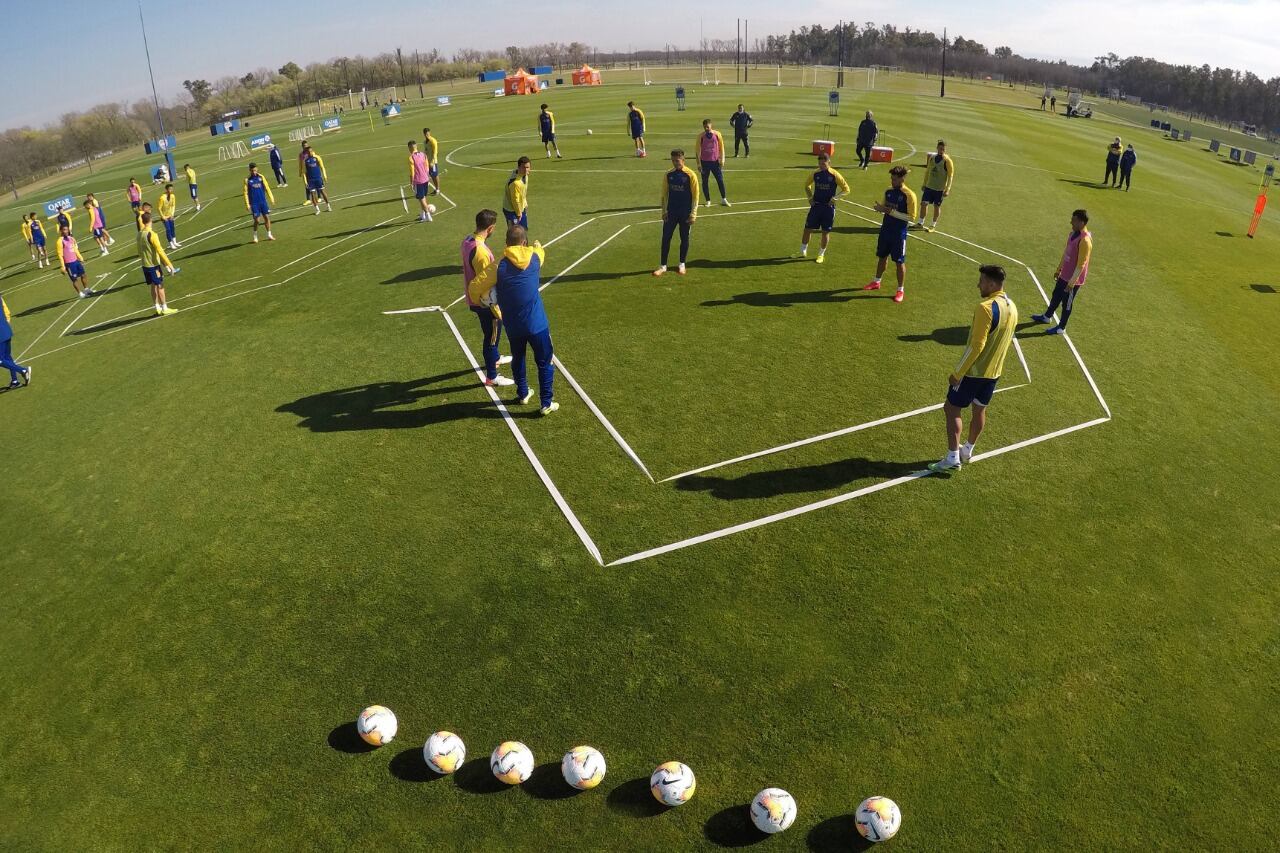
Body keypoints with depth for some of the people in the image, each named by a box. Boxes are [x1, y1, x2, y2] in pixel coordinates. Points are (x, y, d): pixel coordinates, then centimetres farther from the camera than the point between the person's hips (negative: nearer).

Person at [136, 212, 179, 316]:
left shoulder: (139, 234, 6)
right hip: (153, 265, -7)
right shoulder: (151, 234, -18)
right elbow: (160, 251, -21)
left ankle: (158, 308, 20)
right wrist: (169, 265, -18)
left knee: (153, 286, 14)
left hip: (145, 265, 7)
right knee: (160, 286, 0)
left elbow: (139, 251, 14)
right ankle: (165, 309, 4)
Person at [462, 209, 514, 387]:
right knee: (492, 336, 7)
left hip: (473, 298, 9)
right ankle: (491, 377, 20)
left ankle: (494, 358, 53)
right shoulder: (481, 251, -31)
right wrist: (497, 311, -19)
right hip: (484, 302, -9)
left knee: (490, 333, 30)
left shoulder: (467, 240, -1)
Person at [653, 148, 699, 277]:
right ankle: (663, 266, 6)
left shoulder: (690, 175, -8)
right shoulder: (668, 175, 1)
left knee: (684, 238, 7)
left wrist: (693, 214, -9)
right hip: (671, 212, 3)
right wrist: (664, 211, 2)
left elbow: (695, 195, -6)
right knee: (666, 238, 0)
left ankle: (682, 265, 21)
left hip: (685, 213, -3)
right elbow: (664, 194, 8)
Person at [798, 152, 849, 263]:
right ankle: (803, 251, 19)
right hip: (816, 205, 3)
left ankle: (821, 254, 18)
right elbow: (807, 186, 19)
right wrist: (810, 197, 4)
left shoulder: (834, 175, -9)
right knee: (807, 228, 2)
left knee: (826, 231, 3)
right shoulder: (815, 174, 0)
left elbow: (846, 189, -3)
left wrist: (835, 197, -14)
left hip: (828, 206, -3)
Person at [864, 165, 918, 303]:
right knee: (882, 256, 19)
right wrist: (880, 208, -7)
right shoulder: (889, 191, 4)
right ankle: (876, 282, 37)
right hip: (886, 229, 6)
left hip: (899, 233, -6)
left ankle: (901, 290, 12)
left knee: (900, 262, 2)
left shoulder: (909, 195, -16)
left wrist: (894, 213, -24)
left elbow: (911, 217, -17)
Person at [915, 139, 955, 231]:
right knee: (924, 203, -2)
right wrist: (924, 184, 14)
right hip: (929, 186, 4)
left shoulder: (947, 161, -11)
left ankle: (933, 225, 18)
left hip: (940, 189, -4)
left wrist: (947, 190, -17)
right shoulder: (932, 157, 3)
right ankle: (921, 223, 11)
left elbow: (950, 176, -11)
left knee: (937, 206, 6)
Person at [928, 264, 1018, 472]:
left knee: (952, 409, 1)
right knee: (979, 410, 19)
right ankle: (967, 451, 34)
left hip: (973, 371, -8)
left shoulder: (986, 308, -24)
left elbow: (976, 345, -25)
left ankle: (953, 458, -1)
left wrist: (957, 373, -19)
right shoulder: (1012, 308, 5)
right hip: (994, 371, 8)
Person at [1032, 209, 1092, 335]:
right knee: (1056, 296, 25)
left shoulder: (1085, 240, -28)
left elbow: (1081, 264, -25)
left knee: (1067, 303, 8)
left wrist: (1072, 282, -21)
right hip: (1064, 275, 8)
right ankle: (1047, 317, 46)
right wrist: (1058, 269, 21)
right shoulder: (1073, 233, 0)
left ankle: (1061, 328, 24)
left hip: (1073, 279, -8)